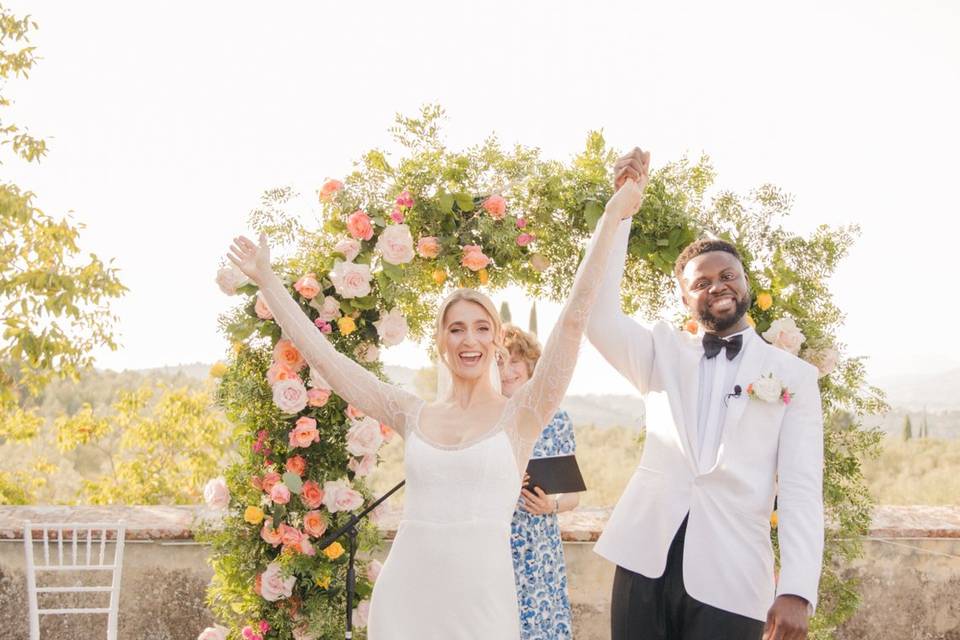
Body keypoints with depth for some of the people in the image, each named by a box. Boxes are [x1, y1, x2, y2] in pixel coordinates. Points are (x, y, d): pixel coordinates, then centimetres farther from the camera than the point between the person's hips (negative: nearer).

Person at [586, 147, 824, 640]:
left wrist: (796, 590, -13)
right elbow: (597, 315, -4)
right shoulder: (664, 352, 12)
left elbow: (801, 487, -1)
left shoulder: (794, 375, 6)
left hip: (730, 576, -2)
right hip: (646, 559, 2)